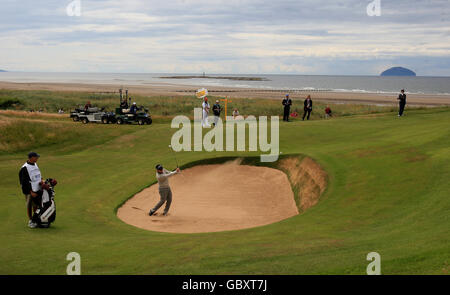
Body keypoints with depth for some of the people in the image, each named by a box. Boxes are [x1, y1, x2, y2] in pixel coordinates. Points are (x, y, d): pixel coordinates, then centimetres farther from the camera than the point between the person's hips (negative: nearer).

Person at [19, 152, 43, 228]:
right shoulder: (25, 168, -17)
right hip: (29, 191, -7)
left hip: (37, 189, 7)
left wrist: (41, 180, 3)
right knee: (29, 205, 2)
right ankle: (30, 221, 11)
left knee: (36, 205, 15)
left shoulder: (35, 164, 9)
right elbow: (24, 182, -17)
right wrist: (31, 192, -17)